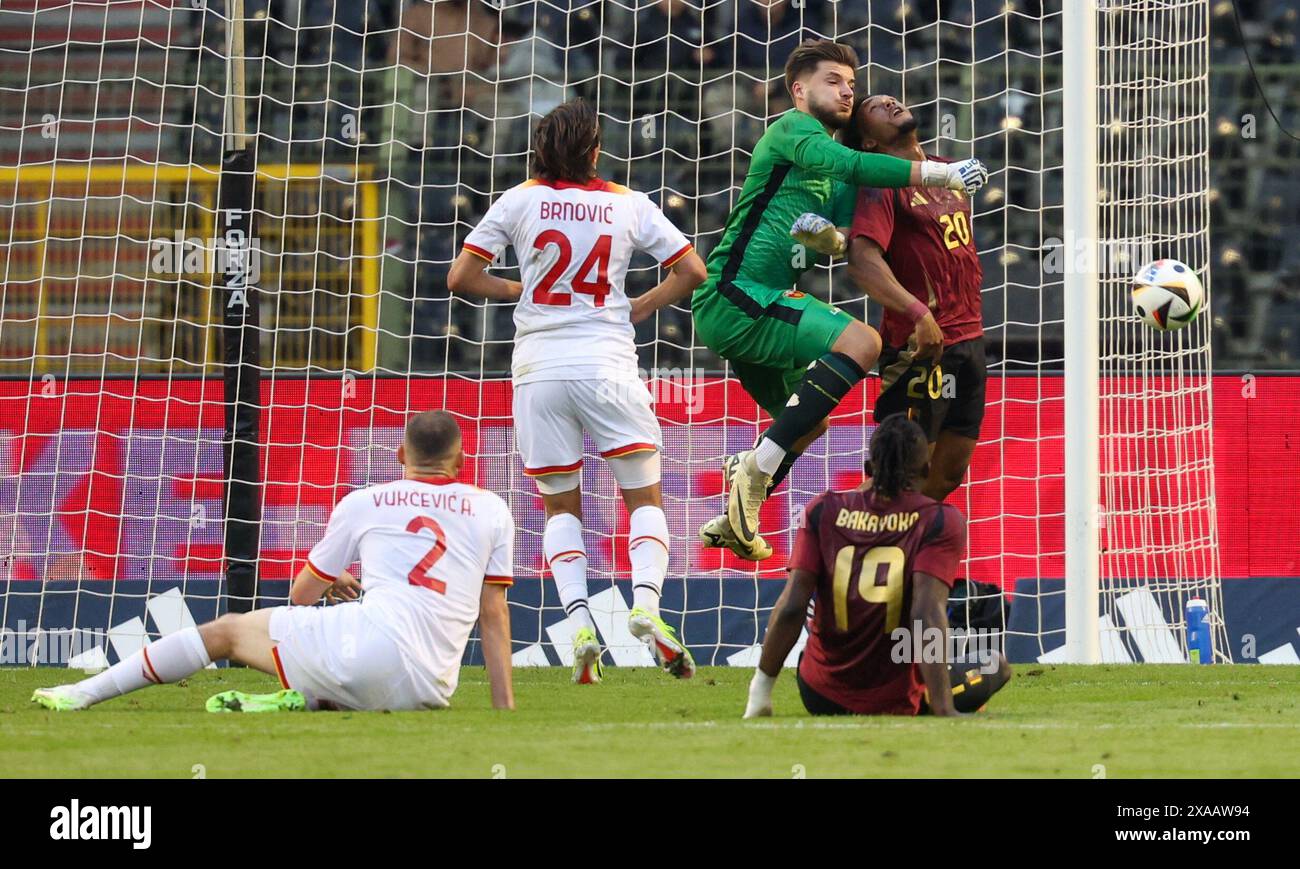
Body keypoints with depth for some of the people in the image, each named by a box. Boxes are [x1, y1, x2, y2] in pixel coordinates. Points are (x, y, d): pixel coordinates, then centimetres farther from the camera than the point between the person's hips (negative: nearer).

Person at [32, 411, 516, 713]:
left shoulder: (364, 503, 15)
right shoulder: (491, 510, 17)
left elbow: (301, 595, 23)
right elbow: (494, 612, 12)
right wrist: (505, 709, 14)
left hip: (373, 638, -2)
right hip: (429, 691, 2)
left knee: (225, 631, 13)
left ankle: (83, 694, 8)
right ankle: (301, 701, -6)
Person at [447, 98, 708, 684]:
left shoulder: (520, 201, 2)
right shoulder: (629, 205, 5)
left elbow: (461, 278, 0)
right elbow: (692, 271, 4)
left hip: (538, 371, 1)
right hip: (607, 366, -1)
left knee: (560, 507, 13)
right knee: (645, 499, 9)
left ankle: (578, 622, -7)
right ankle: (646, 603, -16)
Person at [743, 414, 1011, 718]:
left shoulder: (823, 510, -2)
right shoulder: (942, 521, -10)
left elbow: (791, 608, -10)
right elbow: (928, 613, -22)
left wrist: (761, 691, -2)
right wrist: (944, 711, -26)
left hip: (820, 700, 2)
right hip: (897, 706, -2)